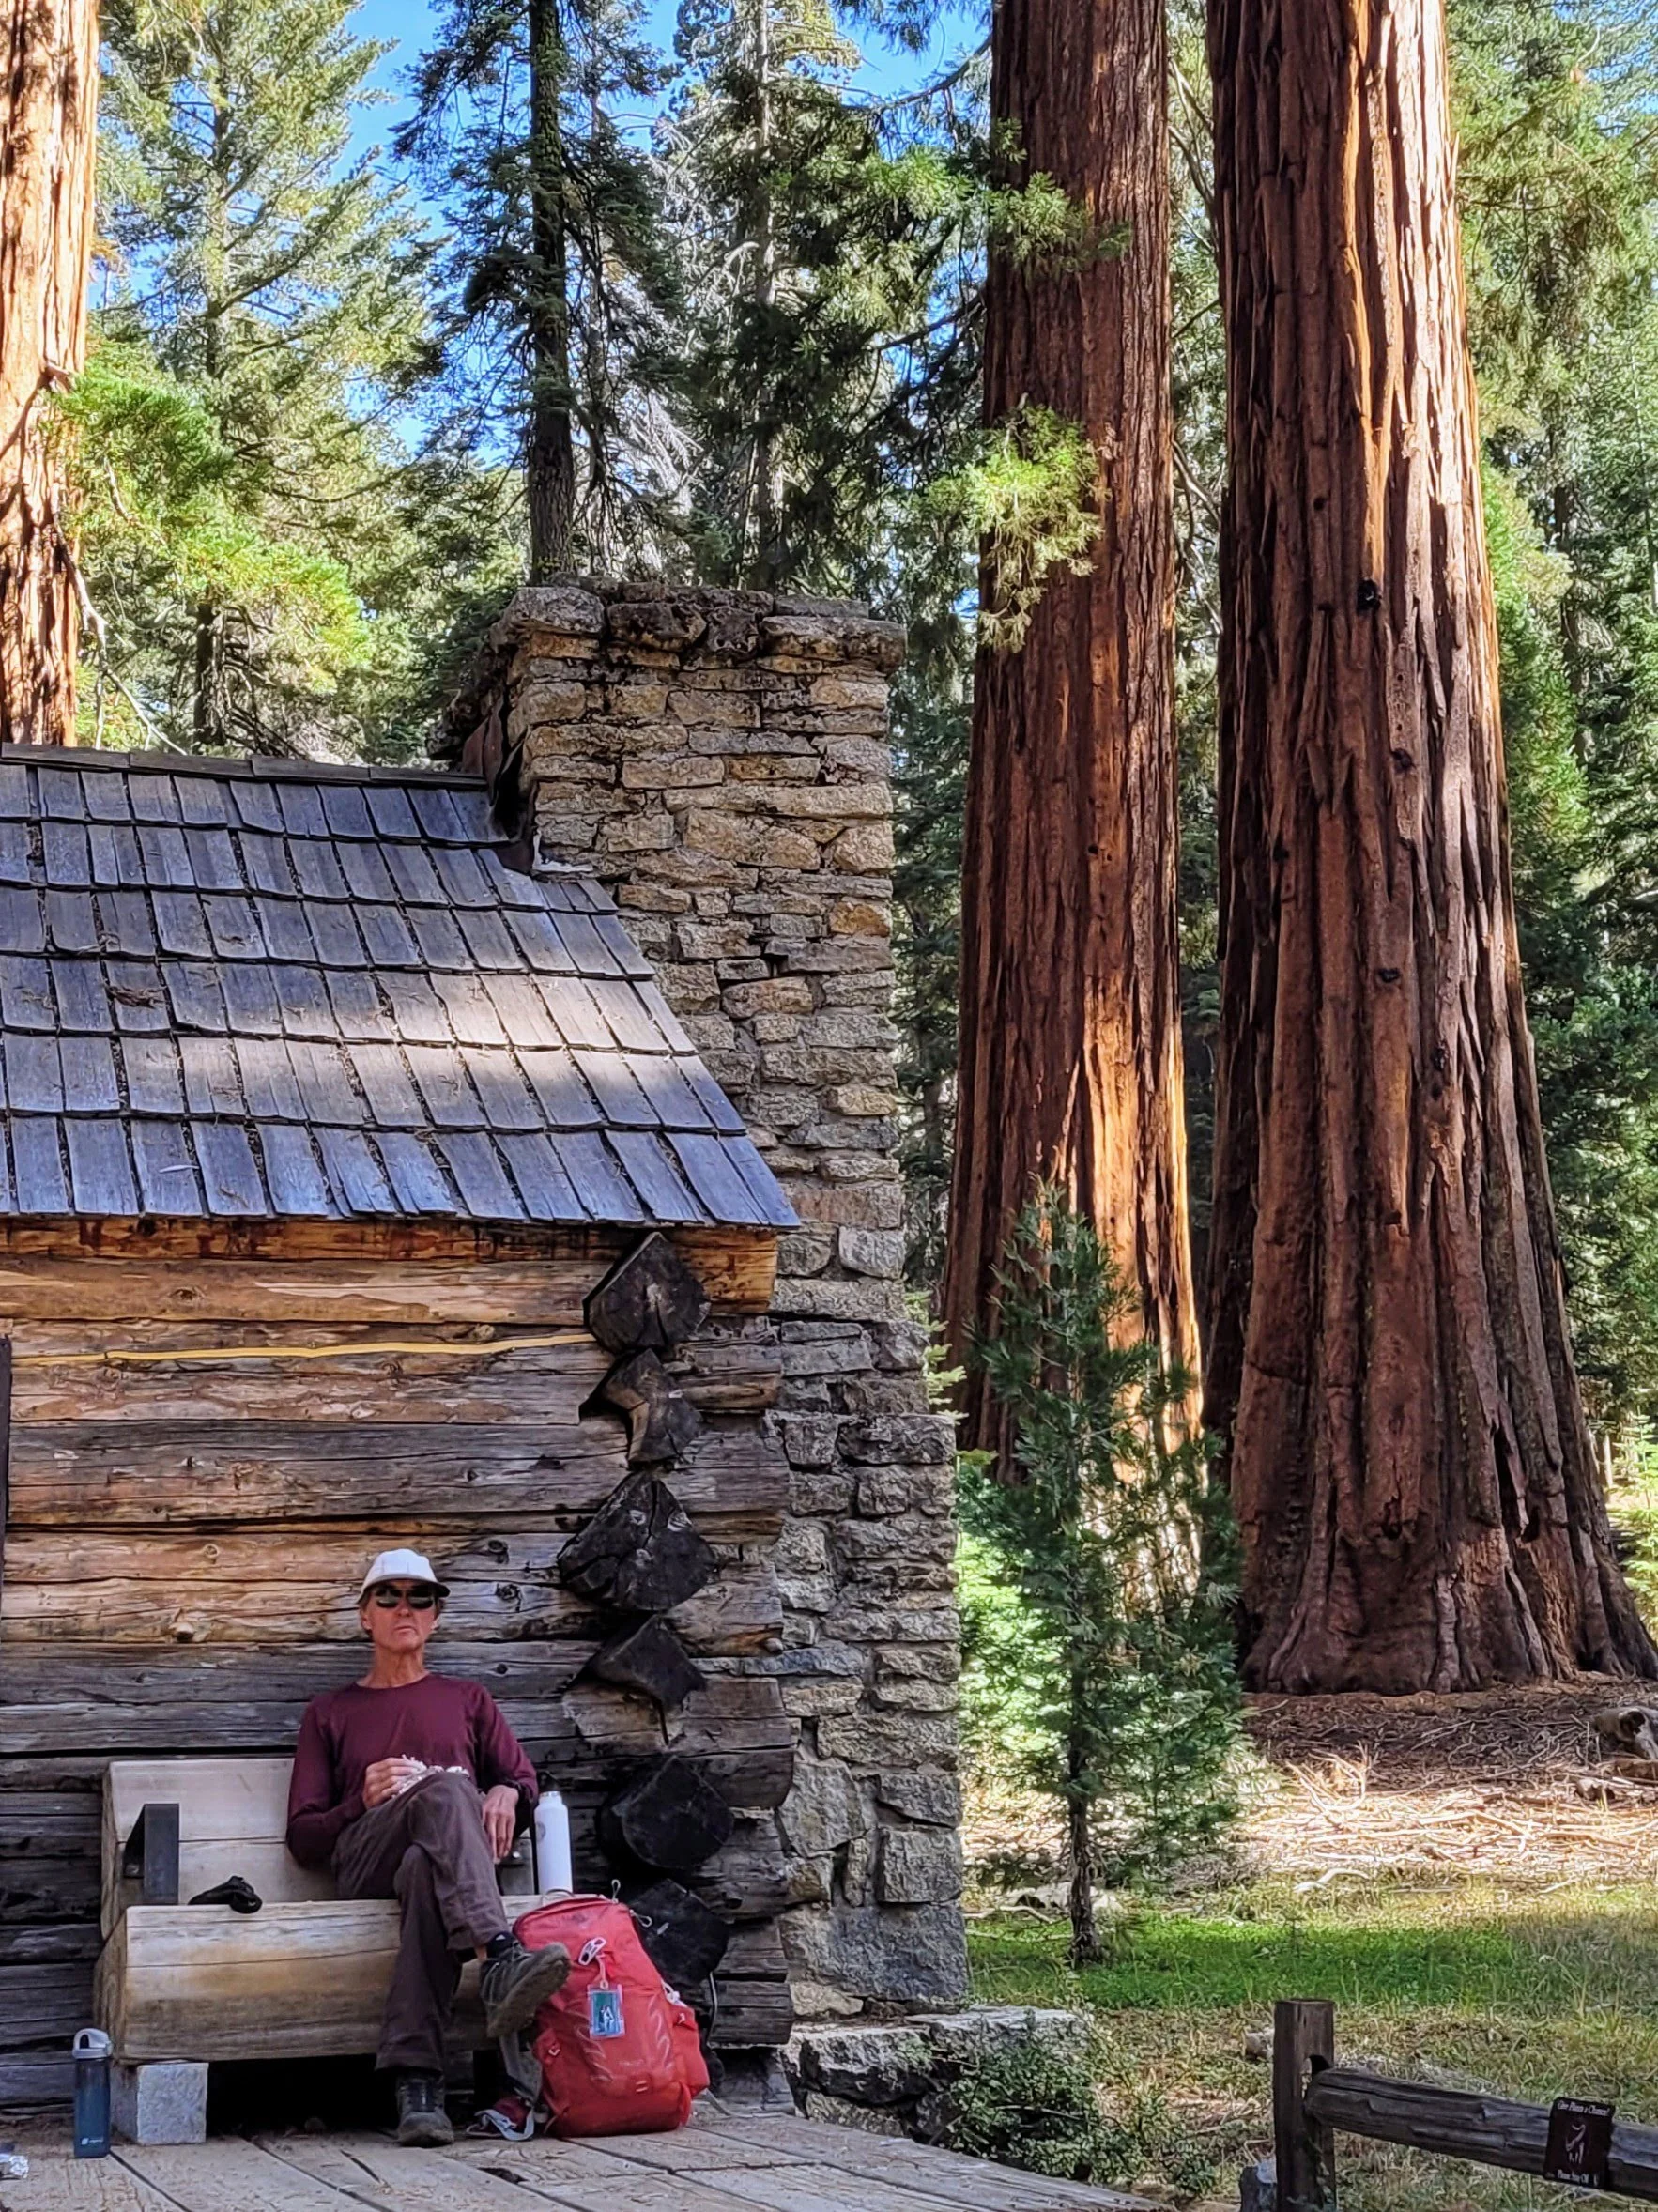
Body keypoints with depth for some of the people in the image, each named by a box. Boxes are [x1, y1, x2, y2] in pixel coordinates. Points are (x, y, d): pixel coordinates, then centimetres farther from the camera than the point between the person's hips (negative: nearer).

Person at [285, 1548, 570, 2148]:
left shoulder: (467, 1699, 33)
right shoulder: (330, 1712, 29)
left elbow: (525, 1780, 20)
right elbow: (302, 1838, 19)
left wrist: (507, 1793, -6)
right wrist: (363, 1801, -3)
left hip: (449, 1859, 1)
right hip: (363, 1862, -1)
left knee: (425, 1869, -42)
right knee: (443, 1789, -38)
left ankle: (416, 2082, -57)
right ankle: (501, 1961, -61)